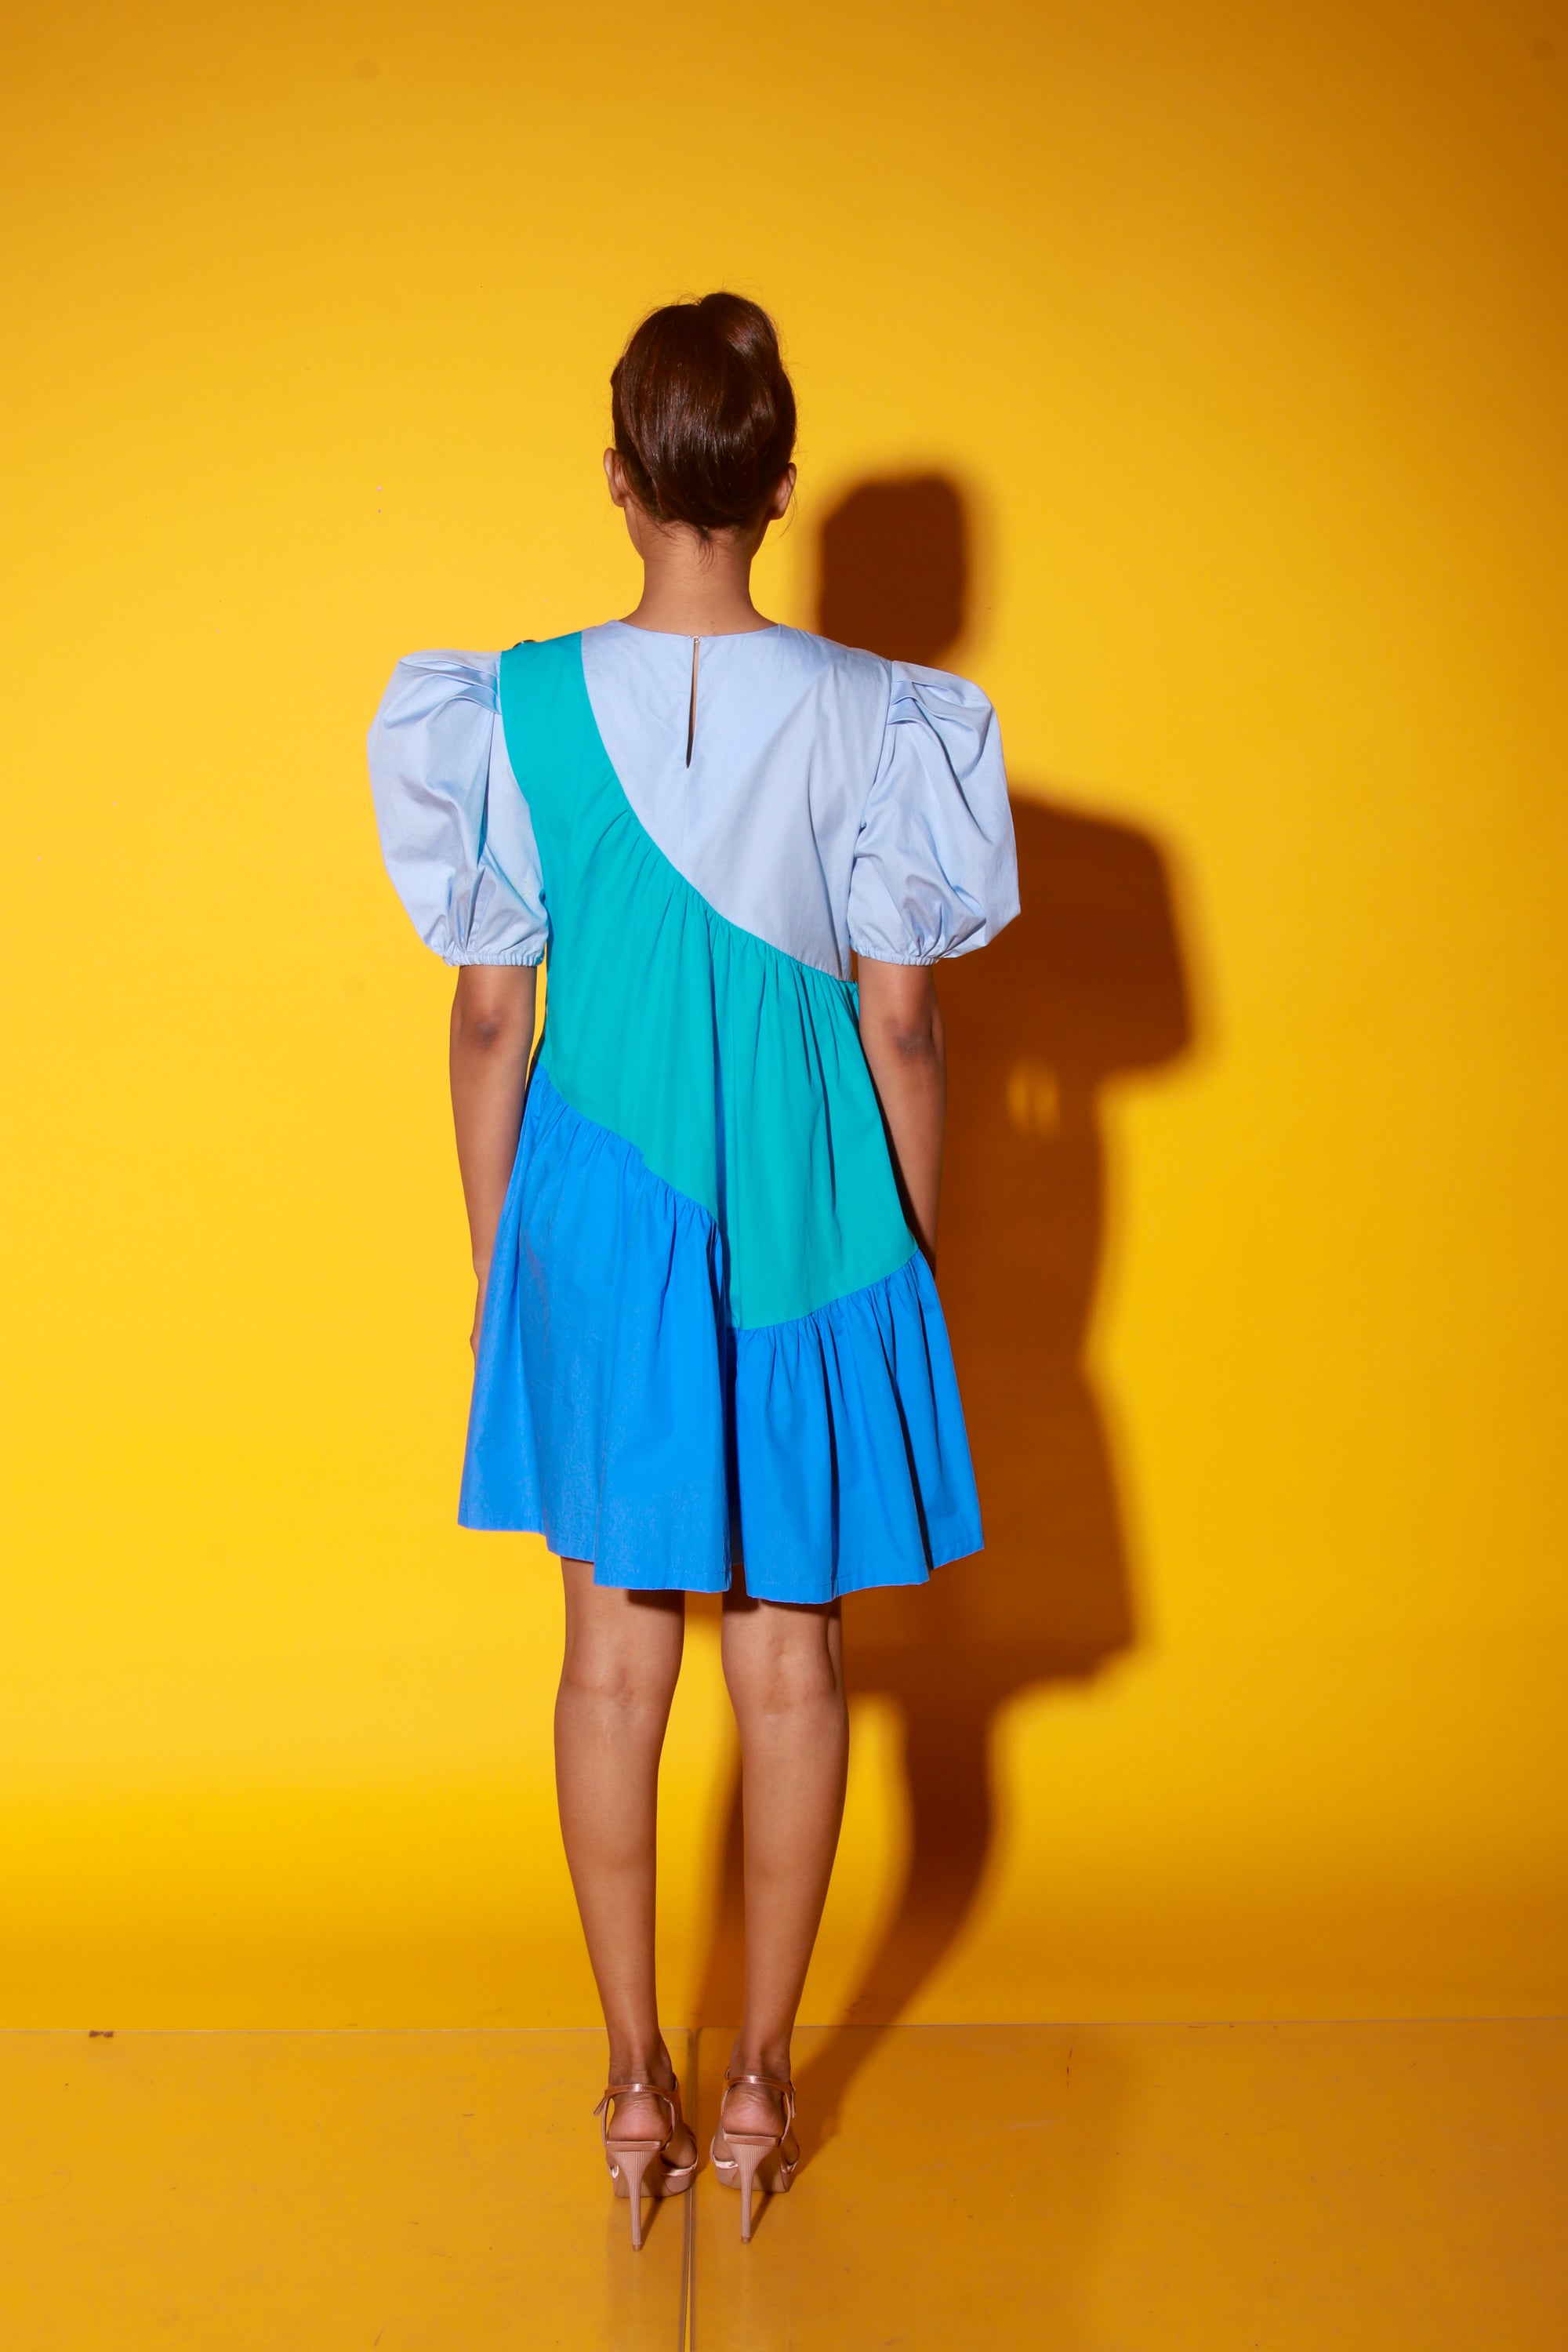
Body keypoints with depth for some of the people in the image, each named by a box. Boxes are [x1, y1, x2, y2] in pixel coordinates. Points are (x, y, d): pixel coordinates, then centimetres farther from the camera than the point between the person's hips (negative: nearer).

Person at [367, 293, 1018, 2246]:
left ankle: (635, 2087, 21)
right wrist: (914, 1262, 7)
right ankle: (759, 2084, 22)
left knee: (618, 1653, 12)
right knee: (791, 1654, 11)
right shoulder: (868, 719, -8)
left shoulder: (519, 711, -7)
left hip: (599, 1224, 1)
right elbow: (899, 1024, -5)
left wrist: (493, 1260, 9)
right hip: (810, 1228, 0)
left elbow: (492, 1017, -2)